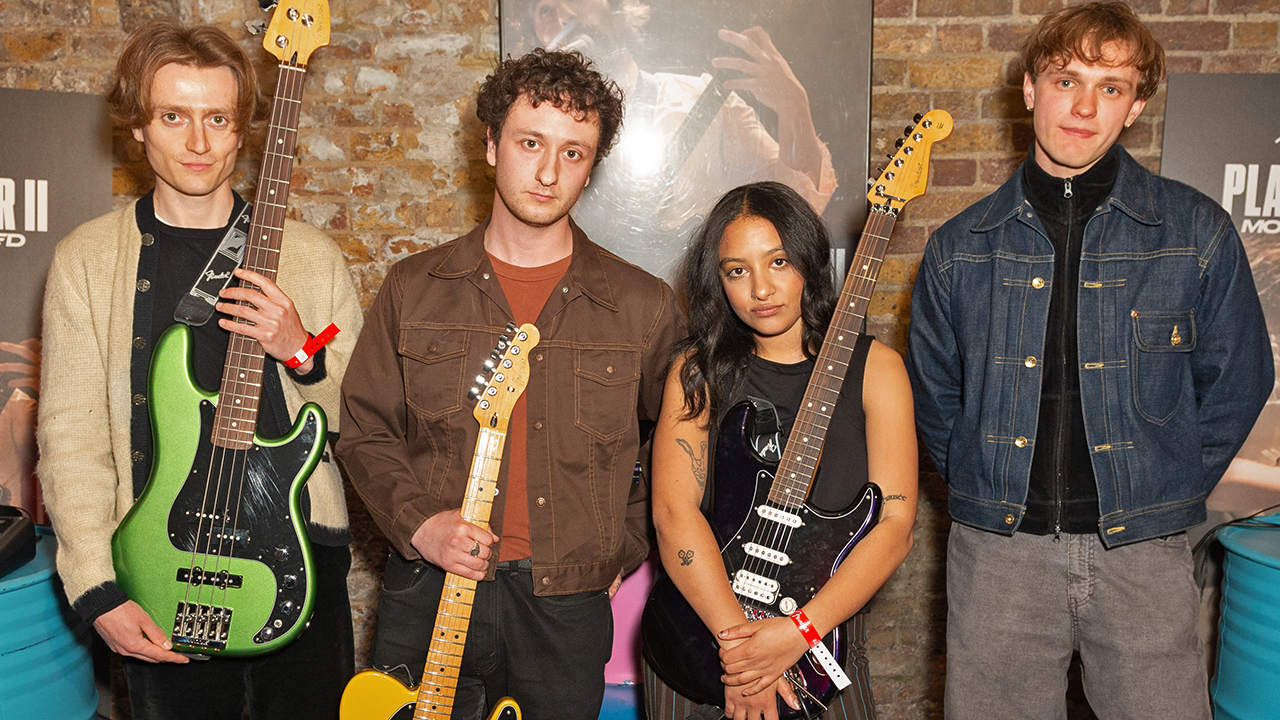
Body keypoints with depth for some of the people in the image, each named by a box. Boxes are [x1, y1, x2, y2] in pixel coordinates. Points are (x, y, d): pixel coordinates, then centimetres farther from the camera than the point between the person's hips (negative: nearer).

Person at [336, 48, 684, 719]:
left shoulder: (644, 305, -2)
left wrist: (623, 551, 3)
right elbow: (363, 430, 6)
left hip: (566, 607, 0)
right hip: (427, 595, 1)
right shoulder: (413, 288, 1)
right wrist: (417, 520, -8)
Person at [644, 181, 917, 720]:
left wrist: (799, 633, -20)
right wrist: (736, 640, -22)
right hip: (696, 637, 0)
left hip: (823, 648, 0)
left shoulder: (874, 367, -4)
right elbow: (673, 512, -14)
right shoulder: (698, 370, -3)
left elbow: (895, 524, -10)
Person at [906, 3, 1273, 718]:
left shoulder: (1198, 232, -1)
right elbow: (933, 393, 12)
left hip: (1142, 554, 0)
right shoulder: (960, 247, 2)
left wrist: (1168, 494, 4)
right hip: (997, 551, 1)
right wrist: (985, 490, 6)